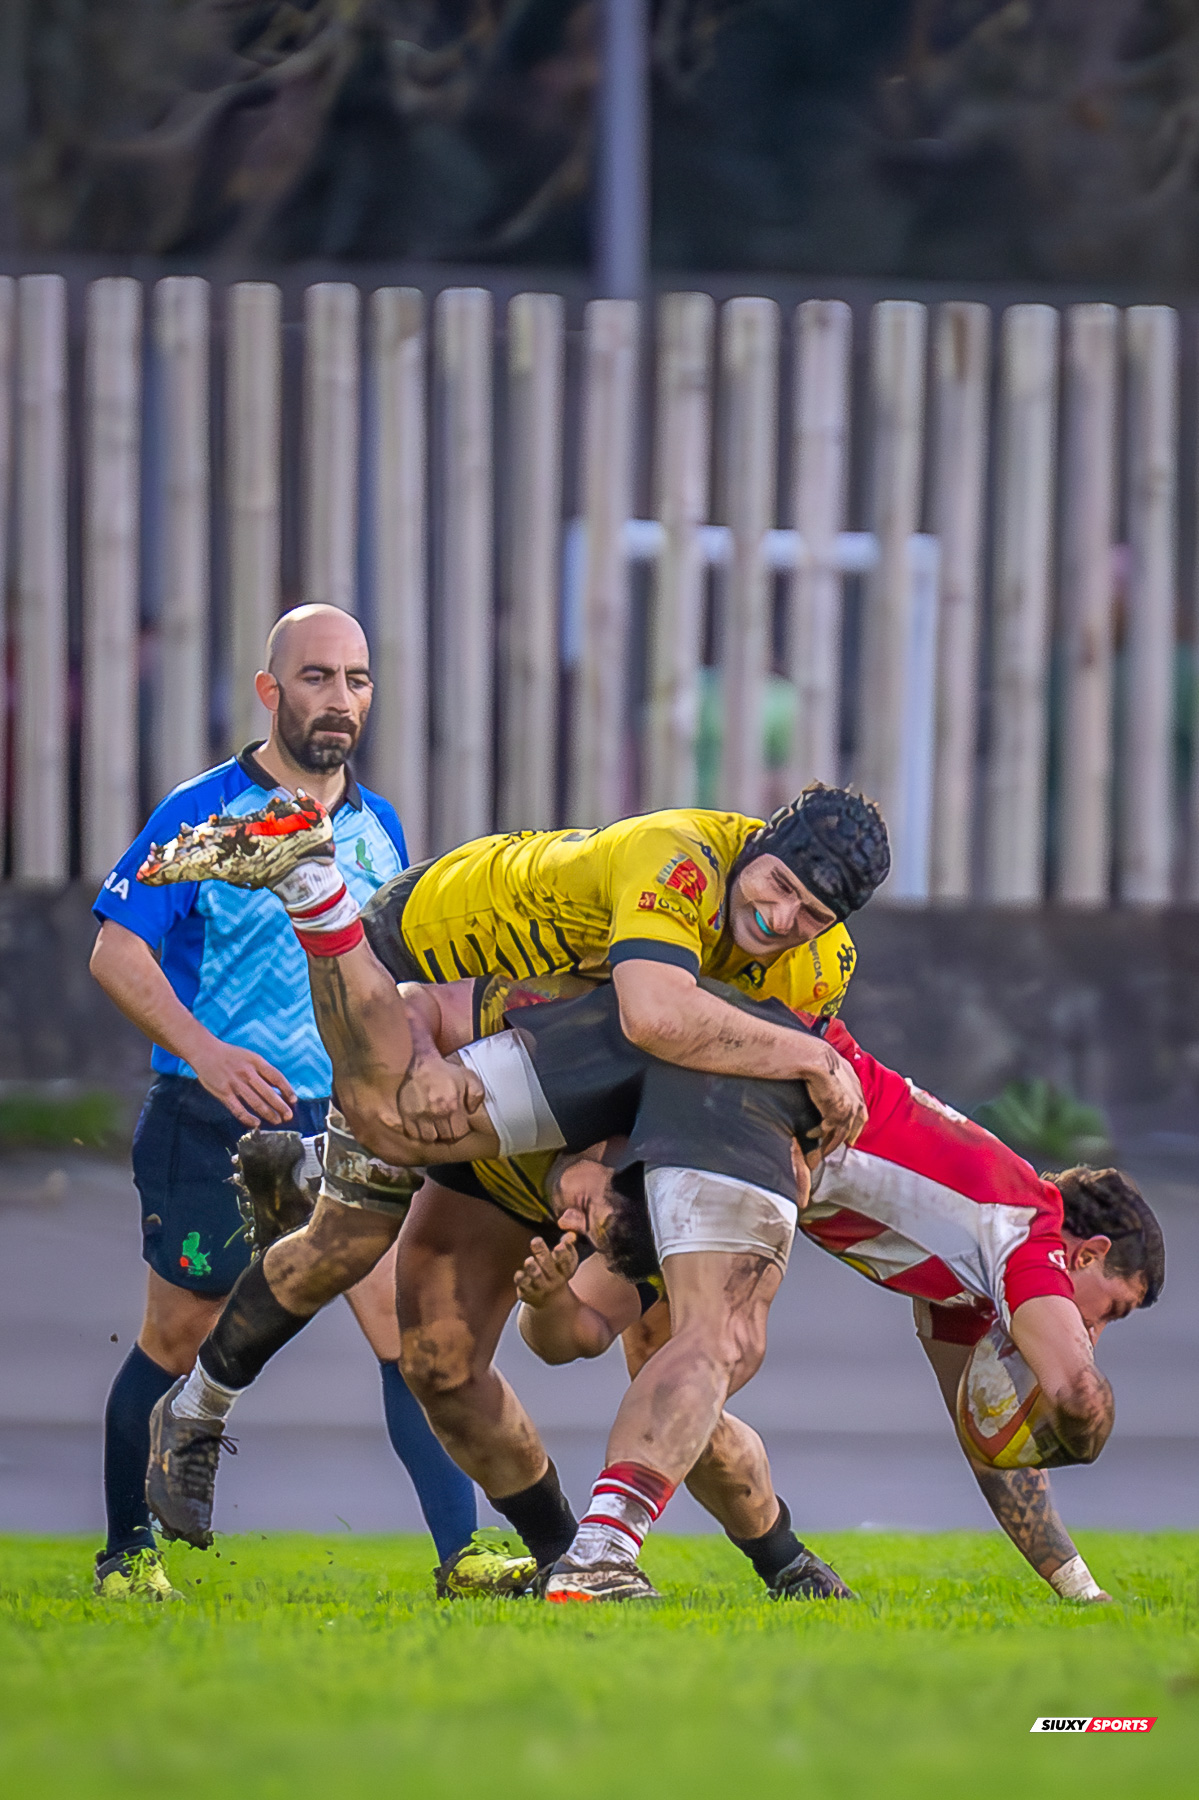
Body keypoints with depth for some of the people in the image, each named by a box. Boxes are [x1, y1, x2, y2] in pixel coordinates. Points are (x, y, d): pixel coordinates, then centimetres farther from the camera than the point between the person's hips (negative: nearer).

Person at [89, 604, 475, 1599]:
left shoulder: (379, 828, 11)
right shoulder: (201, 815, -6)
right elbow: (117, 952, -10)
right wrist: (204, 1051, -24)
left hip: (347, 1122, 4)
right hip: (212, 1129, -4)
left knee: (407, 1320, -11)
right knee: (174, 1342, 6)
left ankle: (464, 1548, -13)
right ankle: (127, 1552, 23)